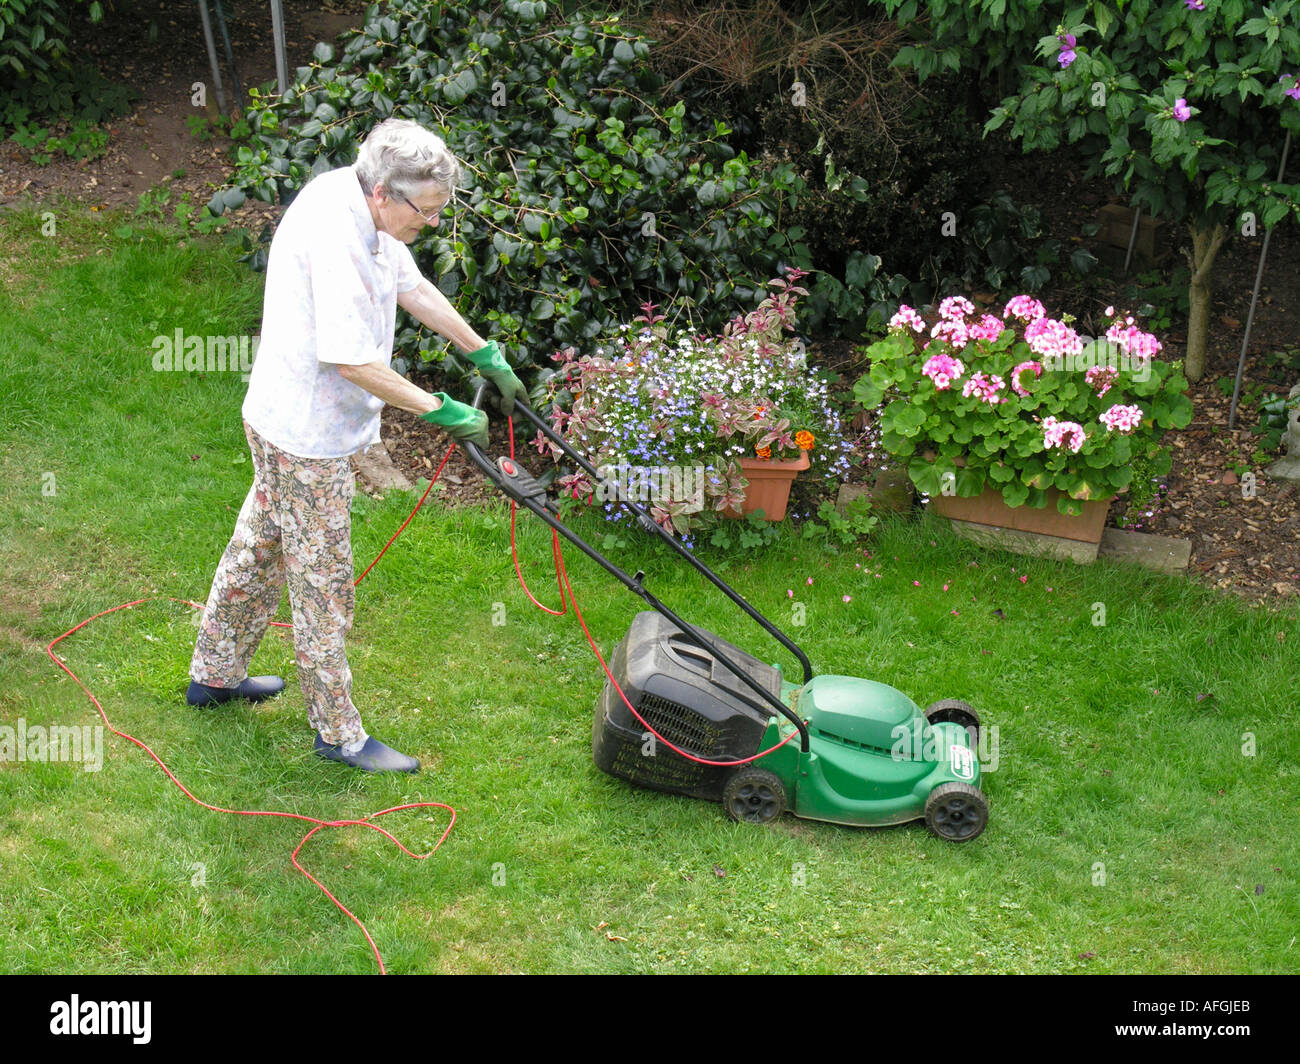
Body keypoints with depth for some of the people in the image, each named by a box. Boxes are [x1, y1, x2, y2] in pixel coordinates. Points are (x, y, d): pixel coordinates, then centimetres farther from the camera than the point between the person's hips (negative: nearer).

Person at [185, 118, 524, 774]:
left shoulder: (365, 208, 1)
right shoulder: (334, 239, -30)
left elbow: (413, 287, 13)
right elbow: (351, 361, -31)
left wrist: (486, 356, 15)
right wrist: (440, 411, -24)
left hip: (282, 421, 10)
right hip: (308, 434, -10)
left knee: (260, 545, 24)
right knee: (323, 581, 2)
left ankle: (214, 674, 43)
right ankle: (339, 733, 16)